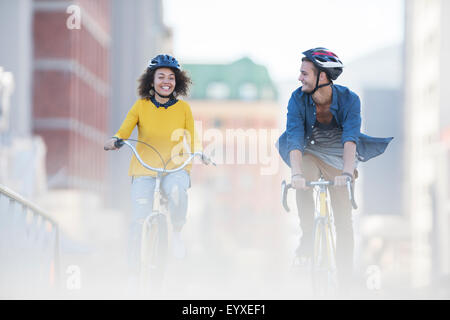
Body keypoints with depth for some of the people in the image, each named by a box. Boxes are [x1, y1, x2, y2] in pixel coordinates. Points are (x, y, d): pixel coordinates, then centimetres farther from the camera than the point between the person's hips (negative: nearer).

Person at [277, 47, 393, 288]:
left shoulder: (349, 99, -23)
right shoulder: (298, 99, -20)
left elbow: (350, 139, -34)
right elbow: (295, 137, -30)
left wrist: (347, 173, -49)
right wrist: (296, 173, -46)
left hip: (339, 158, 0)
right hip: (311, 154, 1)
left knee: (343, 220, -5)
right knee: (303, 183, -34)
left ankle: (345, 276, 6)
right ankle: (307, 238, -22)